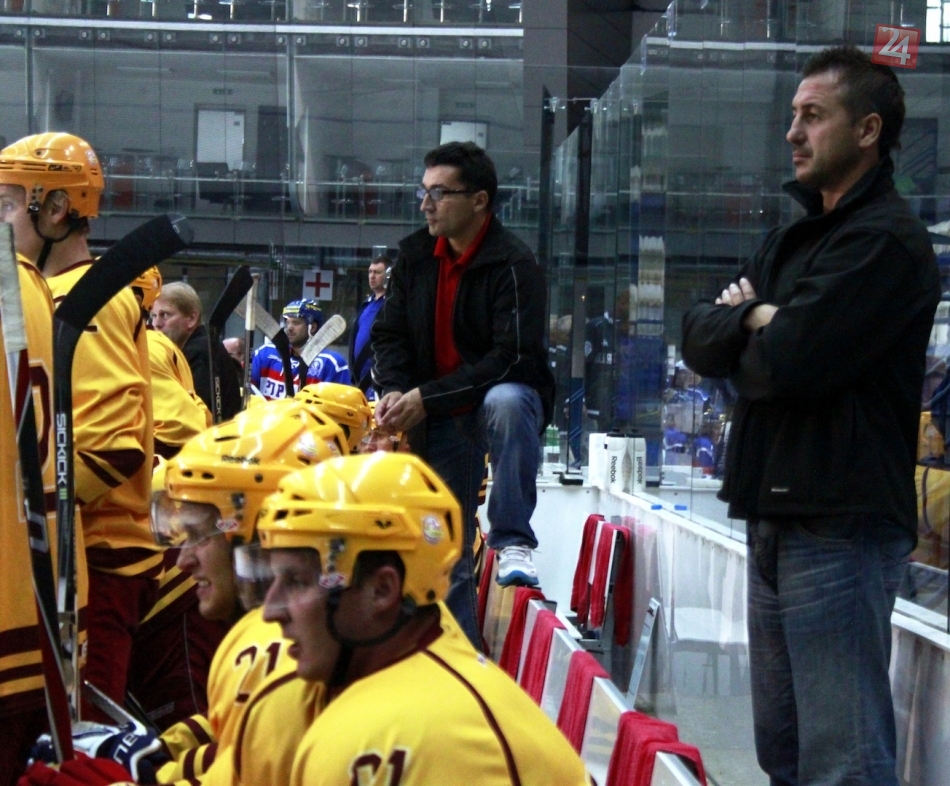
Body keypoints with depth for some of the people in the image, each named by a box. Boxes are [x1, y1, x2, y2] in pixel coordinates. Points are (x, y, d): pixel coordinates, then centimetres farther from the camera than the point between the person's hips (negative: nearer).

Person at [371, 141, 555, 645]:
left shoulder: (513, 266, -15)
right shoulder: (415, 256, 5)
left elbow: (512, 358, -22)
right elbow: (389, 334, 9)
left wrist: (426, 398, -25)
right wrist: (395, 391, -12)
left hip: (505, 399, -5)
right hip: (439, 420, 5)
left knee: (505, 402, -41)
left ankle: (512, 543, -30)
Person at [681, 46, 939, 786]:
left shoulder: (886, 239, -11)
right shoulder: (794, 239, 19)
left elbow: (789, 363, -20)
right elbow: (700, 338, 12)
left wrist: (748, 329, 0)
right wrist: (756, 320, -8)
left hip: (840, 528, -10)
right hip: (778, 517, 10)